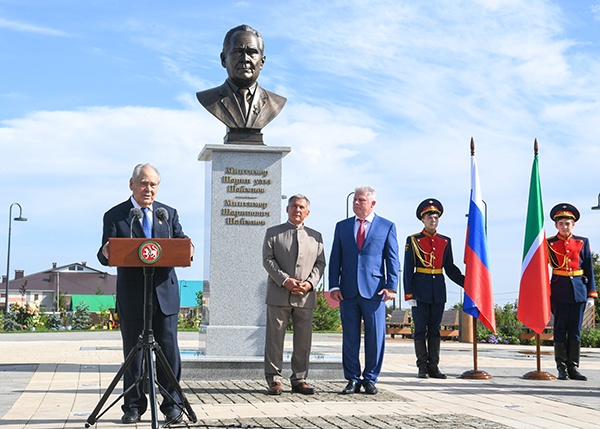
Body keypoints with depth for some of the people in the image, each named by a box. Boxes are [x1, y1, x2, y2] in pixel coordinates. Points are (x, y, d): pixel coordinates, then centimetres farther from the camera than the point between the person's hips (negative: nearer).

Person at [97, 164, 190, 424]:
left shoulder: (169, 214, 14)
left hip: (165, 293, 2)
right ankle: (133, 407, 13)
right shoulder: (114, 216, 6)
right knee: (133, 354, 4)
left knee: (169, 352, 0)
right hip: (132, 296, -1)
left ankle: (172, 406, 7)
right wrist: (106, 254, -26)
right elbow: (106, 256, -1)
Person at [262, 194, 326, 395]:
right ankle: (274, 380, 6)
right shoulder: (273, 233, 9)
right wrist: (285, 280, -13)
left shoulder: (315, 236, 17)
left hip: (306, 296, 2)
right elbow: (268, 260, 0)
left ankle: (299, 379, 12)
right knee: (275, 338, -1)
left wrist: (310, 283, -8)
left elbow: (320, 263, 10)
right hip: (278, 294, -2)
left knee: (303, 340, 4)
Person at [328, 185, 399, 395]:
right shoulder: (342, 226, 13)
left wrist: (391, 286, -9)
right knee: (350, 337, 5)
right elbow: (335, 259, 11)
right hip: (348, 291, 2)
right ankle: (353, 379, 13)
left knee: (375, 337, 1)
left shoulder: (387, 227, 7)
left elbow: (392, 259, 3)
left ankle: (370, 379, 12)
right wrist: (334, 286, 0)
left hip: (374, 291, -2)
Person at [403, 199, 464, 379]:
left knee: (435, 330, 6)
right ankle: (422, 367, 5)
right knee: (420, 329, -1)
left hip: (438, 291, 3)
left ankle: (434, 366, 10)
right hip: (420, 290, -3)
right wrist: (409, 294, -8)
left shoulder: (445, 242, 11)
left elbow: (450, 269, 15)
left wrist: (467, 283, 2)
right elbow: (408, 270, -1)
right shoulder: (413, 240, 1)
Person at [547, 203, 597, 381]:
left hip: (578, 291, 2)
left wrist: (591, 294, 2)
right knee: (560, 330, 0)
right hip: (559, 292, -2)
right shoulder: (549, 244, 3)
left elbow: (589, 270, 9)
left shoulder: (582, 242, 8)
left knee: (575, 331, 5)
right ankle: (562, 368, 6)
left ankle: (573, 368, 11)